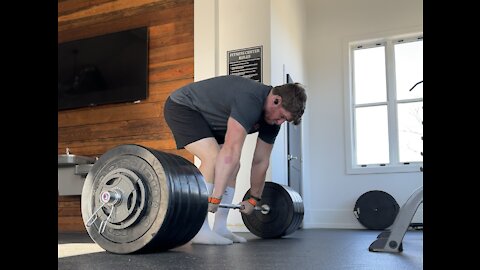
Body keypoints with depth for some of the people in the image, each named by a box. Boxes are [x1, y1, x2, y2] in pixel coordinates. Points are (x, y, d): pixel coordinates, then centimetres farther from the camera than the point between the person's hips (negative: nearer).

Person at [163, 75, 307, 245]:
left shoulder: (273, 118, -5)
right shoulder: (250, 101, -34)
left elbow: (261, 161, 3)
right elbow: (231, 151, -40)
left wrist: (254, 199, 8)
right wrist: (215, 197, -42)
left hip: (205, 117, 9)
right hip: (182, 107, -9)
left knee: (232, 166, 0)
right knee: (213, 158, -27)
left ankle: (220, 228, 3)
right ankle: (199, 230, -23)